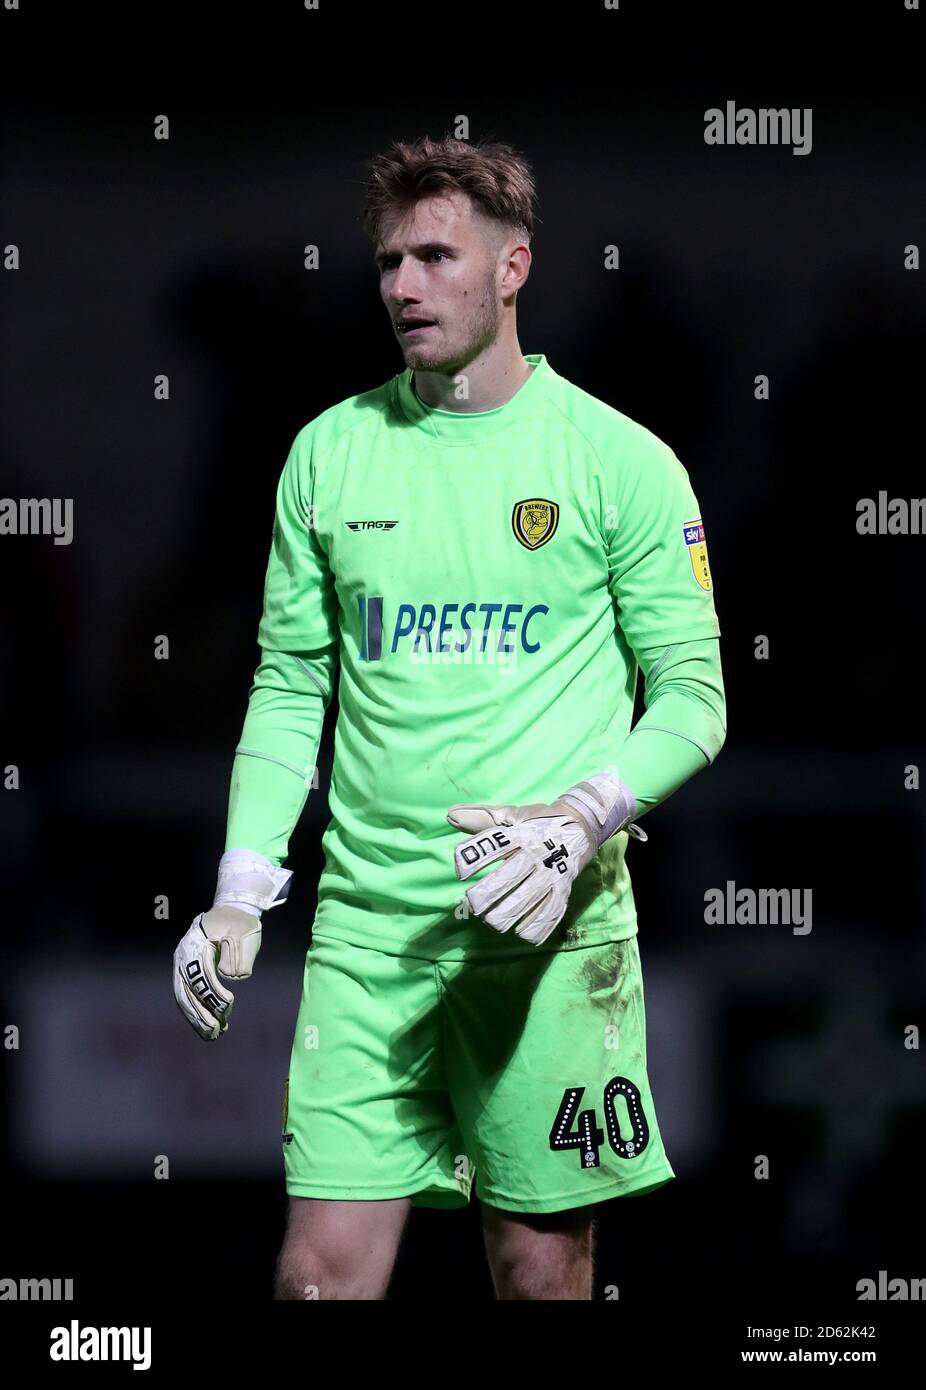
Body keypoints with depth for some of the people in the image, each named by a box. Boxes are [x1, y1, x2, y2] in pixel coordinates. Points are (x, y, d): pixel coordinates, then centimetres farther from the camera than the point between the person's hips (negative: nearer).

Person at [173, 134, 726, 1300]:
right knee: (321, 1271, -3)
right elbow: (289, 684, 15)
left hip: (552, 929, -2)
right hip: (367, 926, 3)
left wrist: (583, 819, -16)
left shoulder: (622, 460, -1)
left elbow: (693, 694, 1)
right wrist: (239, 889, 6)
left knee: (543, 1269, 2)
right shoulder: (329, 451, 10)